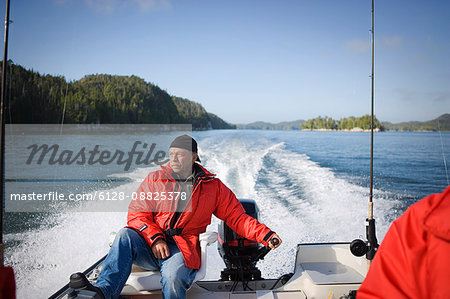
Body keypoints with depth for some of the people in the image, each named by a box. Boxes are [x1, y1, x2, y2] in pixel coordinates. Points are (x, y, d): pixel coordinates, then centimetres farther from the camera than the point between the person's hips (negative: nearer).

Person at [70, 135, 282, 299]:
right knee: (126, 235, -29)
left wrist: (266, 236, -6)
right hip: (150, 244, 2)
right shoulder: (155, 179, 10)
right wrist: (155, 238, -12)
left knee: (173, 277, -34)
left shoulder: (213, 186, 9)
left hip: (183, 248, -2)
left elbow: (237, 218, 8)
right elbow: (137, 214, 5)